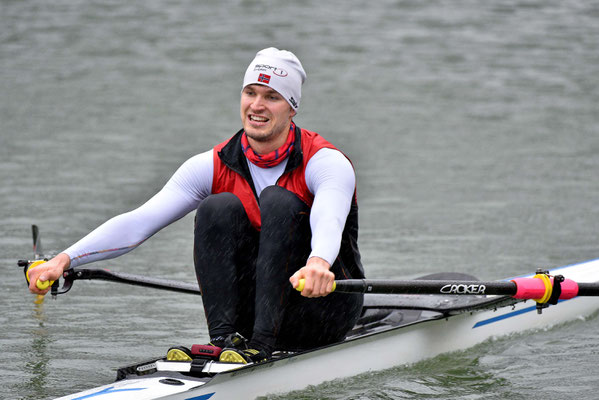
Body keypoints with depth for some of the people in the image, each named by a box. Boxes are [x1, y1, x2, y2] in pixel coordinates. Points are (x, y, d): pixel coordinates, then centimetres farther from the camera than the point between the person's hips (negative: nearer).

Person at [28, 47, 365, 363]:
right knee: (218, 207, -20)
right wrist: (65, 259, -26)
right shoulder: (213, 167, -1)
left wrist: (319, 262, -61)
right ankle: (224, 339, -27)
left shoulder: (325, 161, -13)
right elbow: (140, 221, -12)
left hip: (326, 312, -3)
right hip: (253, 310, 3)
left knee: (277, 200, -26)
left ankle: (262, 343, -34)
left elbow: (328, 220, -36)